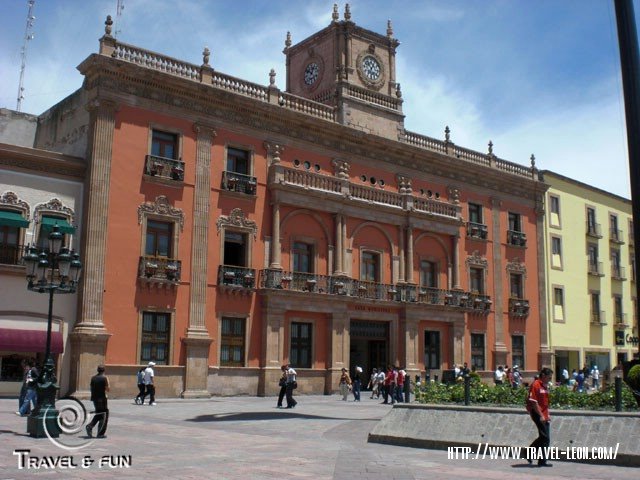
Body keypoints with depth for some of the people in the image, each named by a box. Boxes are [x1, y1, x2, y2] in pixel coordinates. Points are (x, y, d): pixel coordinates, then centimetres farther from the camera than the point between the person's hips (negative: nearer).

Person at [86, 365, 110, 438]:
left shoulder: (93, 378, 7)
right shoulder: (105, 378, -9)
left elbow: (91, 388, 9)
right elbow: (107, 389, -8)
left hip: (94, 398, 6)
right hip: (102, 398, -6)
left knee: (98, 414, 22)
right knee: (104, 416, 4)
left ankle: (90, 426, 2)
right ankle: (100, 434, 3)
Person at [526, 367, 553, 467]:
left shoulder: (544, 386, 16)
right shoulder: (535, 385, -13)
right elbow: (533, 402, -18)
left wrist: (547, 414, 17)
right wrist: (541, 415, -19)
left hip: (544, 415, 9)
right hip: (538, 414, -9)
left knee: (544, 437, 11)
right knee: (545, 437, -8)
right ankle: (542, 461, -1)